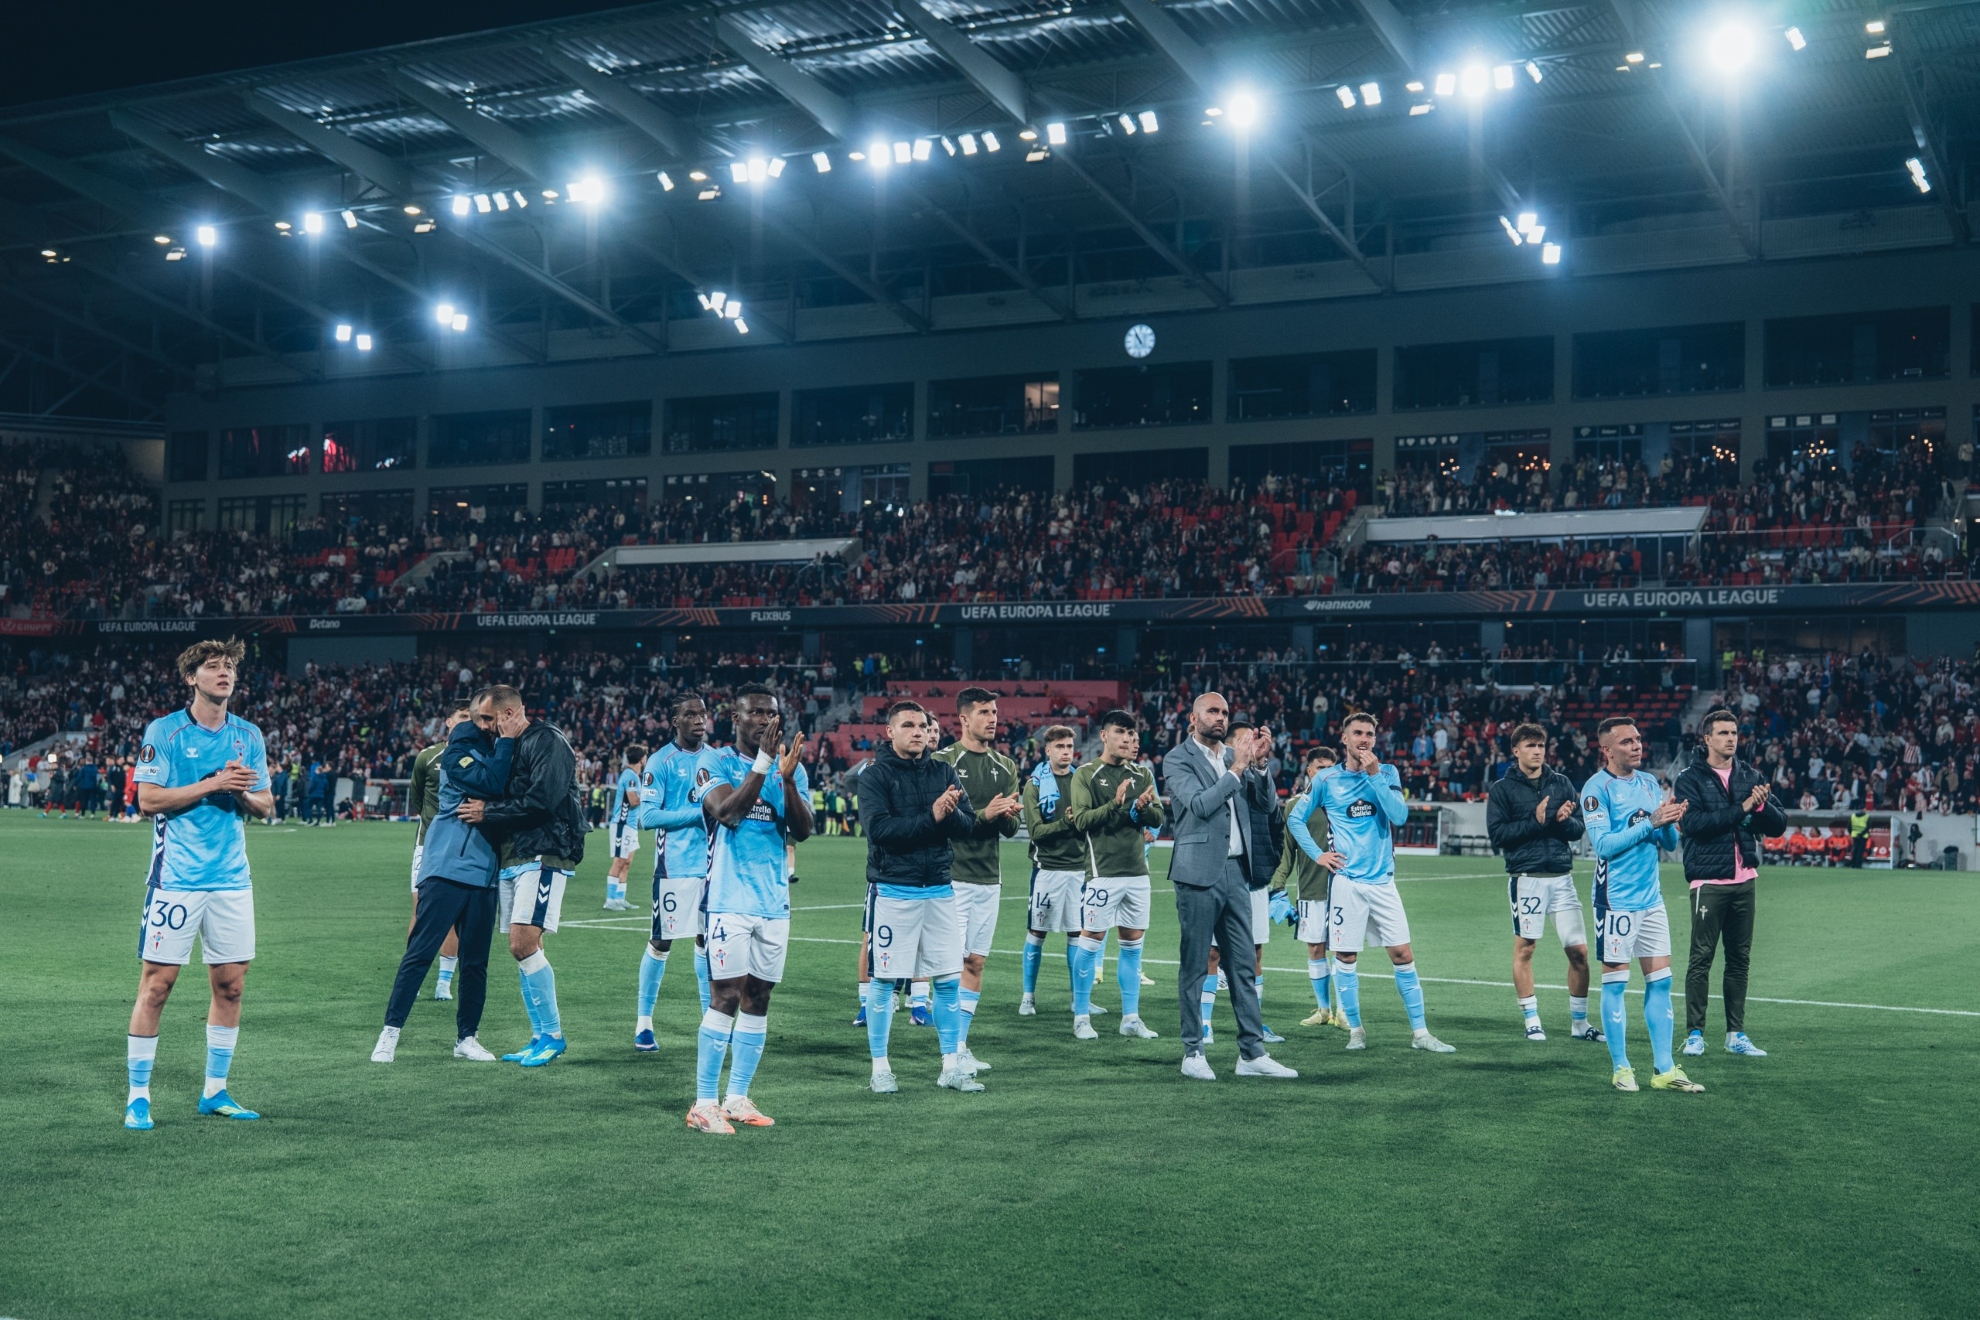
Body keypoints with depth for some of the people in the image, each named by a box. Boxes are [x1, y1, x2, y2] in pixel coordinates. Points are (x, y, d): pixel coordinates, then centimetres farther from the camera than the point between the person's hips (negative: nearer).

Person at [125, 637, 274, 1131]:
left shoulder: (248, 735, 10)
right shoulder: (164, 731, -3)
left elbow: (265, 806, 13)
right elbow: (148, 799, -10)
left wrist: (244, 793, -9)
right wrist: (210, 784, -16)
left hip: (232, 881, 5)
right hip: (175, 880, -5)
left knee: (230, 985, 6)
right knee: (156, 984, -3)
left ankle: (215, 1092, 19)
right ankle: (138, 1097, 7)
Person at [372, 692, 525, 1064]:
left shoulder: (500, 752, 16)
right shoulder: (458, 751, -4)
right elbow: (491, 784, -18)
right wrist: (507, 740, -13)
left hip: (484, 873, 6)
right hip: (446, 868, -6)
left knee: (476, 961, 8)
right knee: (420, 952, -6)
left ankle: (466, 1036, 17)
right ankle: (390, 1032, -1)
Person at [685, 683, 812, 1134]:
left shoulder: (792, 769, 9)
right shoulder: (717, 763, -3)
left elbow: (803, 831, -3)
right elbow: (727, 812, -20)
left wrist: (787, 779, -18)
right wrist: (763, 763, -25)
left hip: (774, 901, 5)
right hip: (730, 898, -5)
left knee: (758, 999, 7)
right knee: (725, 996, -9)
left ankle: (738, 1098, 16)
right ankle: (704, 1103, -3)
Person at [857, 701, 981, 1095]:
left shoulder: (944, 773, 9)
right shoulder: (874, 775, -4)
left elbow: (967, 826, 2)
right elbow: (880, 829, -17)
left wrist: (951, 811, -19)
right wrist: (931, 816, -21)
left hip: (939, 889, 4)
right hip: (892, 890, -4)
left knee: (948, 980, 7)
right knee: (882, 980, 2)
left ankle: (951, 1066, 16)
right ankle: (880, 1068, 13)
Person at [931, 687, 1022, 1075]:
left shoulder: (1006, 766, 12)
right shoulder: (944, 761, -5)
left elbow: (1011, 829, 11)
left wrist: (1008, 816, -12)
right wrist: (983, 814, -20)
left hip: (989, 877, 6)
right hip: (953, 876, -6)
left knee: (976, 962, 7)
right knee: (952, 963, -6)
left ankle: (961, 1045, 15)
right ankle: (953, 1051, 0)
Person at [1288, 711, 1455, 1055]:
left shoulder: (1387, 773, 5)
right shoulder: (1327, 779, 1)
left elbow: (1400, 815, -10)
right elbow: (1296, 820, 10)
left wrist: (1374, 776, -14)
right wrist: (1318, 855, 1)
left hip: (1383, 880, 2)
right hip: (1346, 881, -2)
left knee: (1403, 955, 1)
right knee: (1345, 957, 1)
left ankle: (1420, 1033, 7)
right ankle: (1355, 1030, 15)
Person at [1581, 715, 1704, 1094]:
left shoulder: (1650, 783, 11)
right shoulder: (1597, 788, -9)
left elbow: (1669, 843, 12)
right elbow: (1602, 844, -17)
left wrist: (1670, 822, -10)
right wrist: (1651, 822, -19)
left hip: (1651, 899, 6)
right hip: (1616, 900, -6)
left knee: (1660, 981, 6)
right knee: (1615, 981, 0)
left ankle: (1665, 1070, 11)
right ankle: (1621, 1068, 9)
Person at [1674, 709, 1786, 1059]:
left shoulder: (1751, 776, 10)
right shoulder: (1690, 778, -3)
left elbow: (1779, 826, 8)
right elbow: (1694, 823, -18)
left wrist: (1762, 806, -12)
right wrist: (1741, 808, -19)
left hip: (1744, 880, 5)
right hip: (1708, 880, -5)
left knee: (1740, 960, 8)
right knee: (1701, 958, -3)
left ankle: (1736, 1035, 15)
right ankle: (1694, 1034, 4)